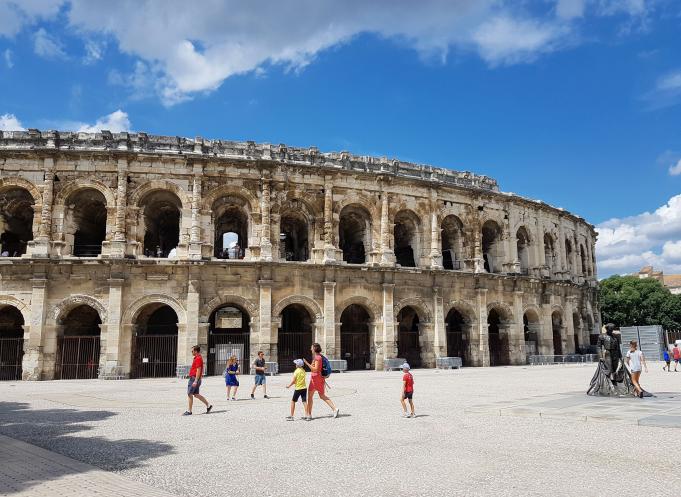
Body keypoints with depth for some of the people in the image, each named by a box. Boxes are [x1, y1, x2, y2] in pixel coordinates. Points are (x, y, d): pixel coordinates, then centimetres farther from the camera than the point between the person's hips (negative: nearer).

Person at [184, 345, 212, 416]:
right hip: (194, 378, 10)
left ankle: (189, 411, 2)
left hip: (194, 379, -10)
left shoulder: (198, 359, -16)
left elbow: (198, 370, -22)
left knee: (189, 394, -4)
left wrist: (195, 381, -24)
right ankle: (208, 405, 16)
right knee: (196, 394, 13)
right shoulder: (197, 358, 16)